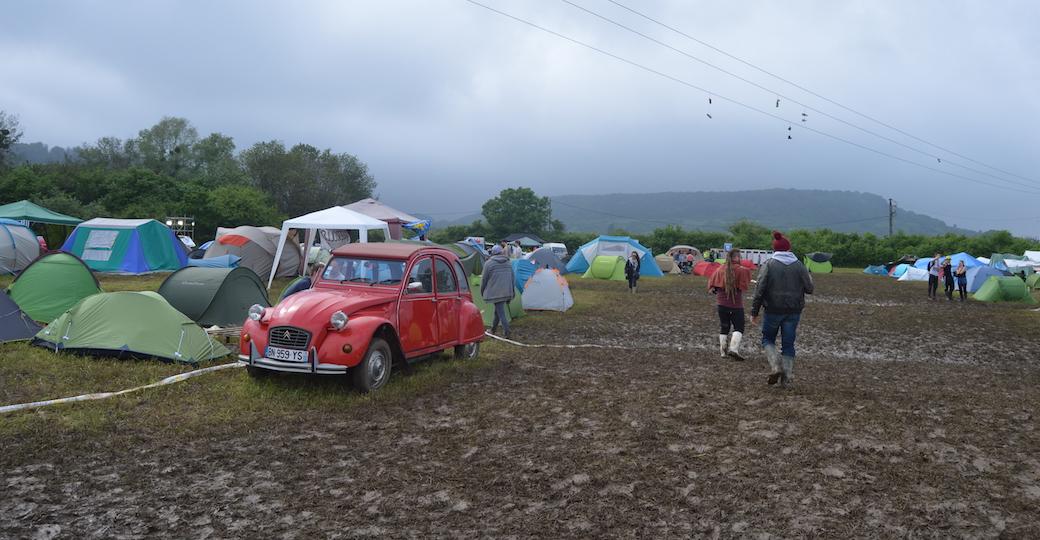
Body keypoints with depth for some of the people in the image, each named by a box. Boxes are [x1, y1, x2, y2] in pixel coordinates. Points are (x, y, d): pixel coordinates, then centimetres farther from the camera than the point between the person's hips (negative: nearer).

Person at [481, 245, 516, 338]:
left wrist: (482, 291, 13)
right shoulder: (509, 263, 10)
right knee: (498, 310, 19)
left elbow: (484, 279, -1)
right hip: (507, 291, 6)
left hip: (496, 292, -6)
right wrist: (513, 291, 23)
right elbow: (512, 278, 16)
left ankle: (507, 332, -12)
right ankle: (493, 328, 31)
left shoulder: (489, 263, -6)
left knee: (500, 312, -5)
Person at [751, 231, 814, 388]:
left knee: (768, 339, 15)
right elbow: (809, 289, 3)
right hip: (794, 311, 2)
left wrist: (754, 312, -4)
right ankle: (787, 378, 8)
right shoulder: (799, 265, 1)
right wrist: (809, 277, 25)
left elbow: (760, 290, -9)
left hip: (773, 310, -2)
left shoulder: (768, 265, -6)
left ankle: (776, 366, -8)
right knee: (788, 344, 10)